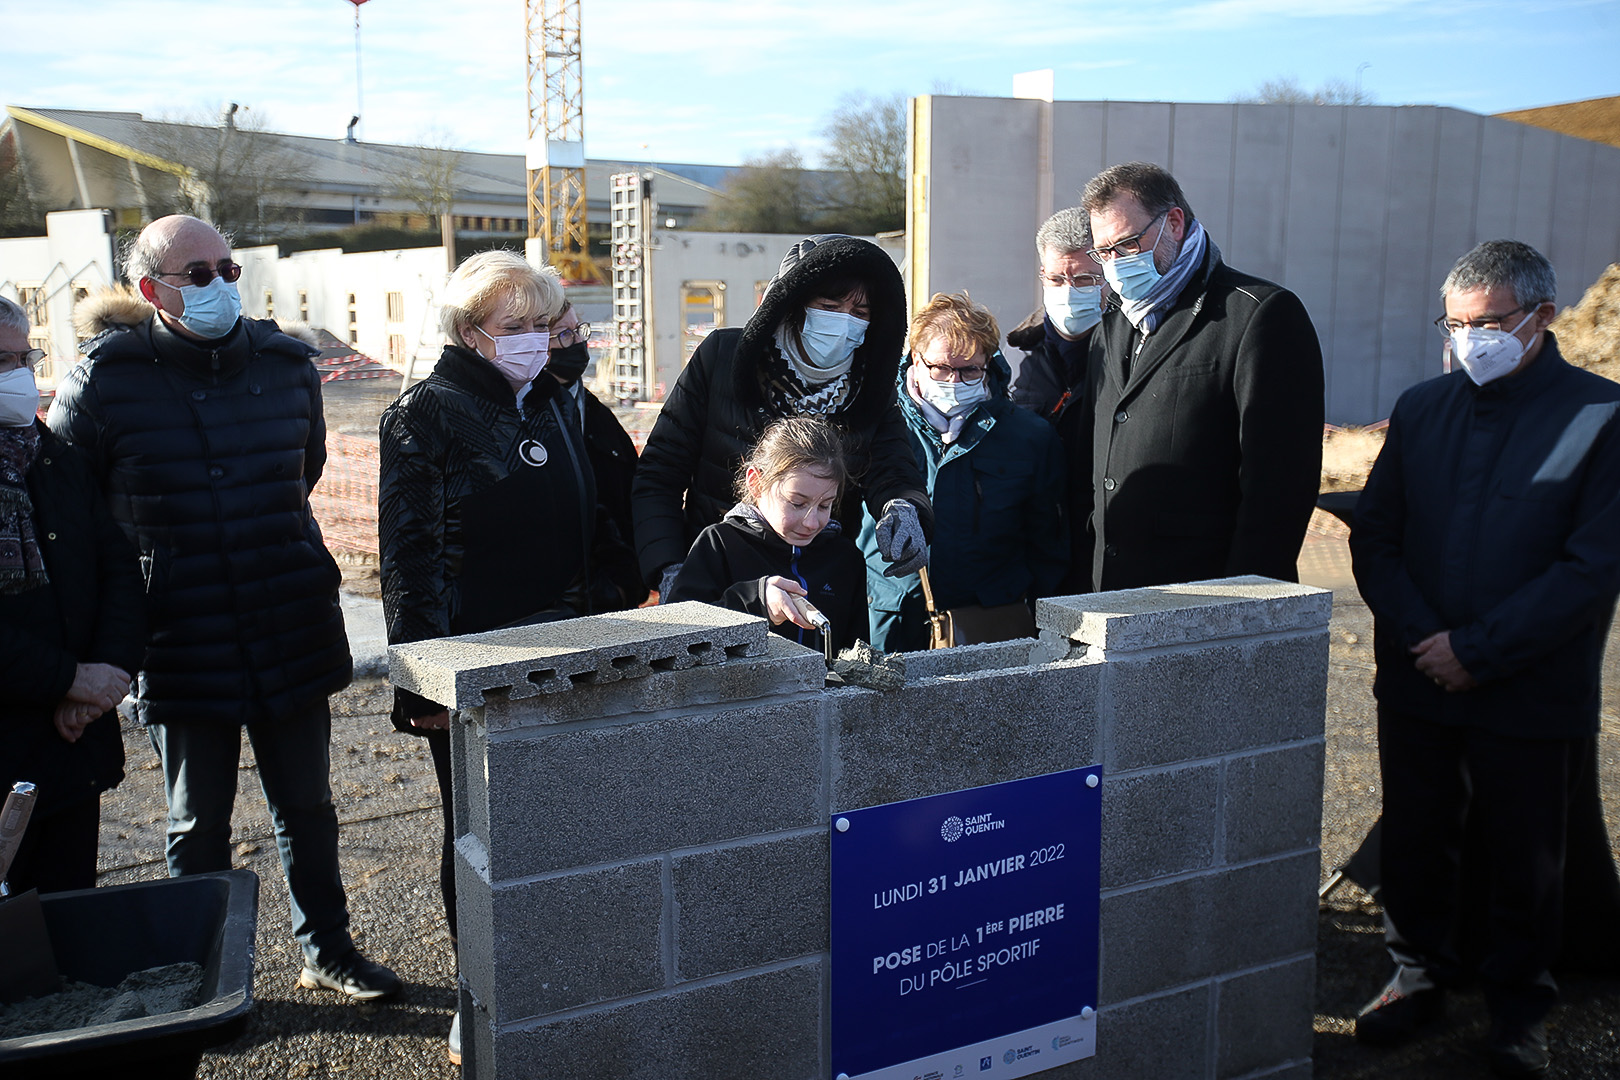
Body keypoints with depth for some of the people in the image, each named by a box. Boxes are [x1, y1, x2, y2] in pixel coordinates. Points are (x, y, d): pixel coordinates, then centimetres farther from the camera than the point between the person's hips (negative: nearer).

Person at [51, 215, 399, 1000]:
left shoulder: (286, 365, 2)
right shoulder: (105, 382, -9)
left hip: (293, 634, 3)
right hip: (184, 646, -3)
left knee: (305, 807, 15)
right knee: (198, 826, 11)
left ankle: (327, 950, 32)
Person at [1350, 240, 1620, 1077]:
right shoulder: (1420, 409, 7)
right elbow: (1374, 538, 5)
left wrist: (1478, 649, -16)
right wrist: (1420, 635, -10)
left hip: (1530, 695, -3)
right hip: (1416, 685, 4)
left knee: (1525, 860, 11)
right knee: (1415, 844, 13)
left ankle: (1518, 1005, 30)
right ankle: (1418, 973, 34)